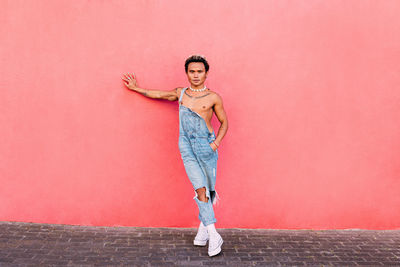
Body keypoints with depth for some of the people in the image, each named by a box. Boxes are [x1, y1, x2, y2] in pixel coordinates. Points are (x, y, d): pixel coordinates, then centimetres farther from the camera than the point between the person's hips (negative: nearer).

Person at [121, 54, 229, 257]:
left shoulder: (213, 98, 1)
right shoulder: (180, 93, 11)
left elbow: (224, 122, 8)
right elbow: (158, 94, 26)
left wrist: (216, 143, -5)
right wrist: (136, 88, 34)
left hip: (206, 145, -1)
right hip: (186, 145, 1)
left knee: (208, 189, 3)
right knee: (200, 189, -9)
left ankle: (203, 228, 22)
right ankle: (213, 236, -7)